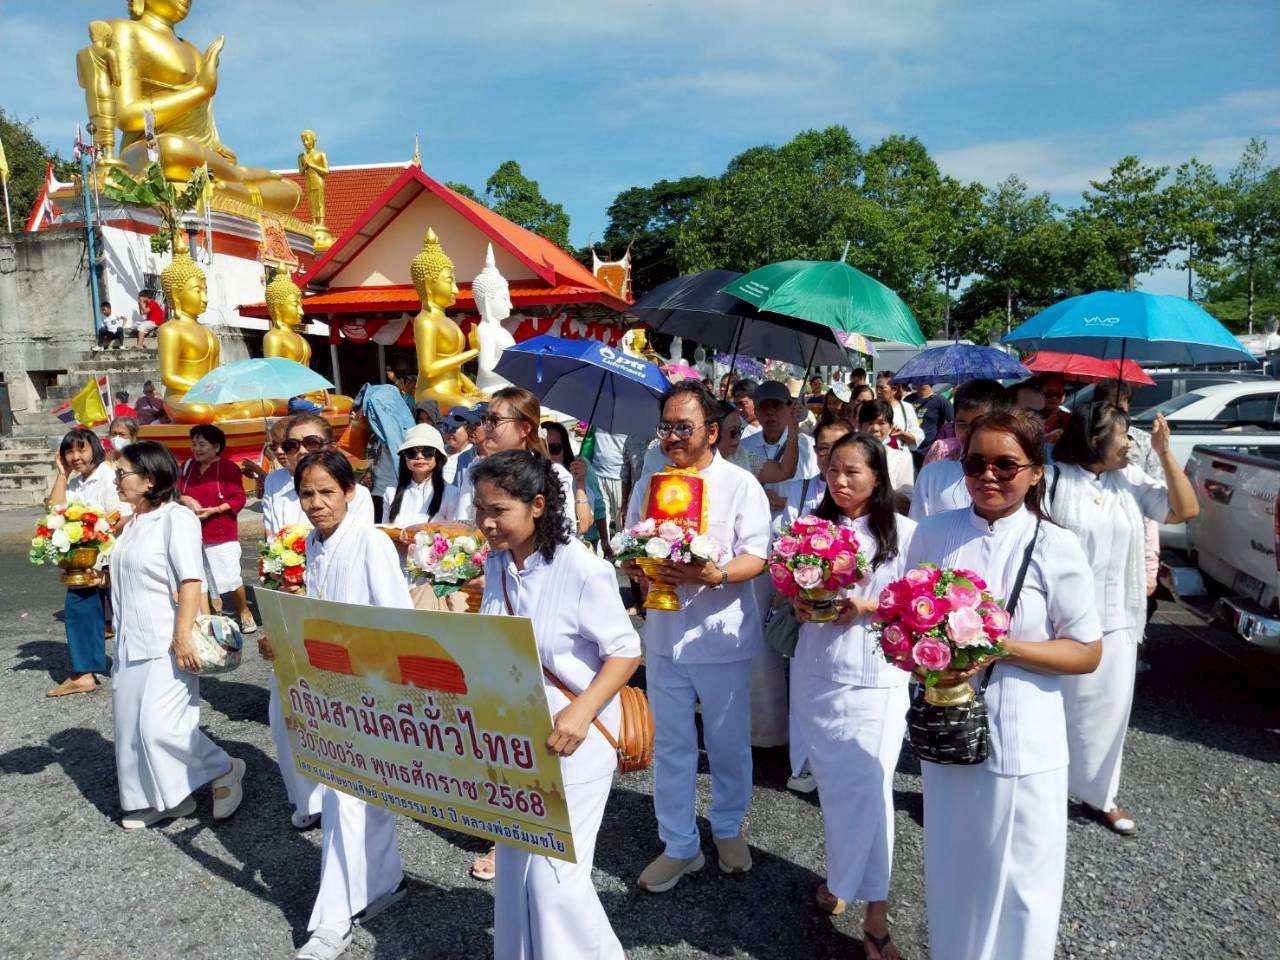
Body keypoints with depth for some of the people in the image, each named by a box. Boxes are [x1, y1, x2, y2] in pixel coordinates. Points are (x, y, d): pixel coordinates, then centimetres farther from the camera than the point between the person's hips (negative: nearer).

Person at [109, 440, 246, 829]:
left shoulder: (176, 518, -14)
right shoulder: (133, 523, 11)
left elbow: (190, 581, -20)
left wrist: (182, 636, -24)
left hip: (165, 644, -9)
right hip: (132, 643, 9)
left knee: (160, 725, -11)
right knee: (132, 725, 11)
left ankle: (224, 771, 10)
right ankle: (160, 798, 26)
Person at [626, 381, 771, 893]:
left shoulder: (740, 484, -8)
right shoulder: (648, 485, 6)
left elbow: (756, 557, -11)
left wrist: (714, 574, -30)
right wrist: (633, 565, -12)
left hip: (721, 636, -3)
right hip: (663, 634, 3)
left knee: (728, 742, 14)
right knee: (670, 745, 12)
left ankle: (728, 827, 39)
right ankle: (679, 844, 29)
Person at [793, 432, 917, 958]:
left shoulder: (903, 531, -4)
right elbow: (794, 591, 13)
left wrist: (865, 607, -17)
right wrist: (801, 606, -9)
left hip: (875, 676, -3)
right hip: (816, 671, 3)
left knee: (868, 786, -4)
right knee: (832, 781, 13)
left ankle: (875, 914, 9)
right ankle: (841, 874, 35)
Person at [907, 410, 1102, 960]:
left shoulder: (1055, 547, -11)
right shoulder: (934, 533, -2)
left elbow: (1086, 653, -7)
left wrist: (1001, 648, -21)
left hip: (1021, 738, -3)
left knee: (1017, 879, 12)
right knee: (950, 868, 20)